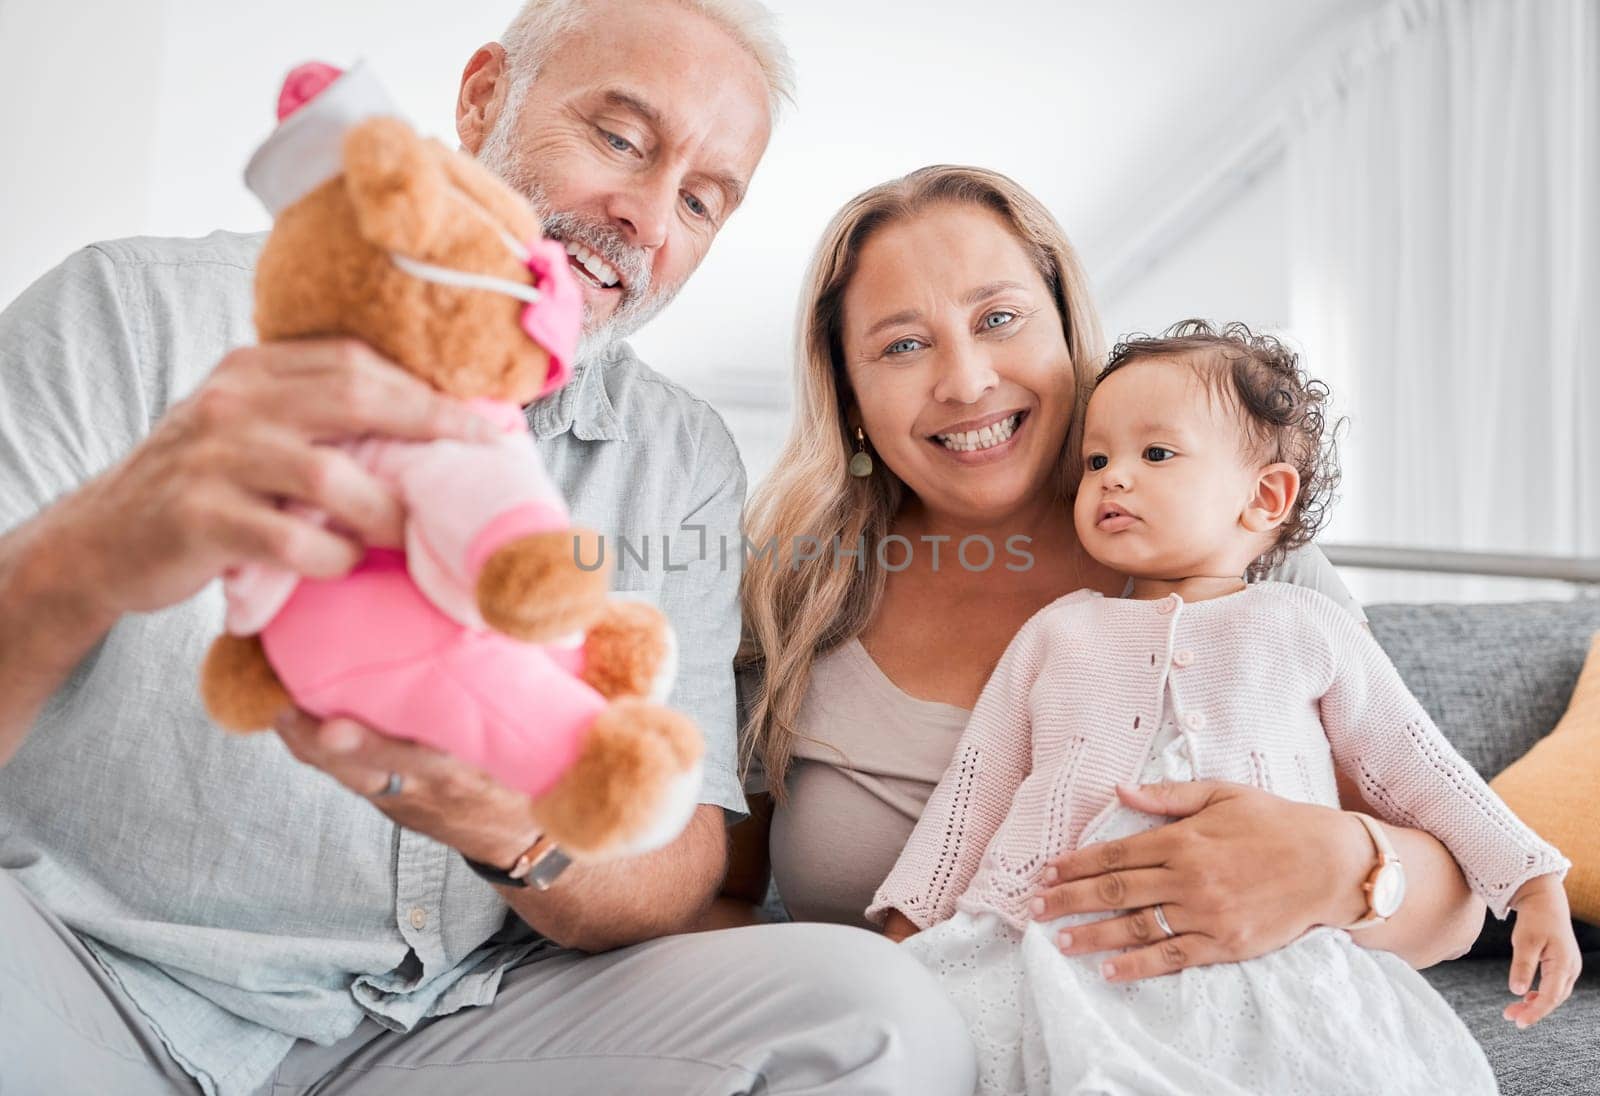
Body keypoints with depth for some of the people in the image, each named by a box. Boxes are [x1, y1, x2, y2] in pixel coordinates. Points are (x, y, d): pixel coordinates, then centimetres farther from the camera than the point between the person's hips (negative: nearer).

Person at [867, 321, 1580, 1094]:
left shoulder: (1306, 628, 15)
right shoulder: (1055, 632, 17)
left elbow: (1417, 767, 20)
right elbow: (977, 786, 17)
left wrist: (1534, 887, 13)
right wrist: (907, 930, 12)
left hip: (1265, 950, 1)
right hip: (1063, 945, 0)